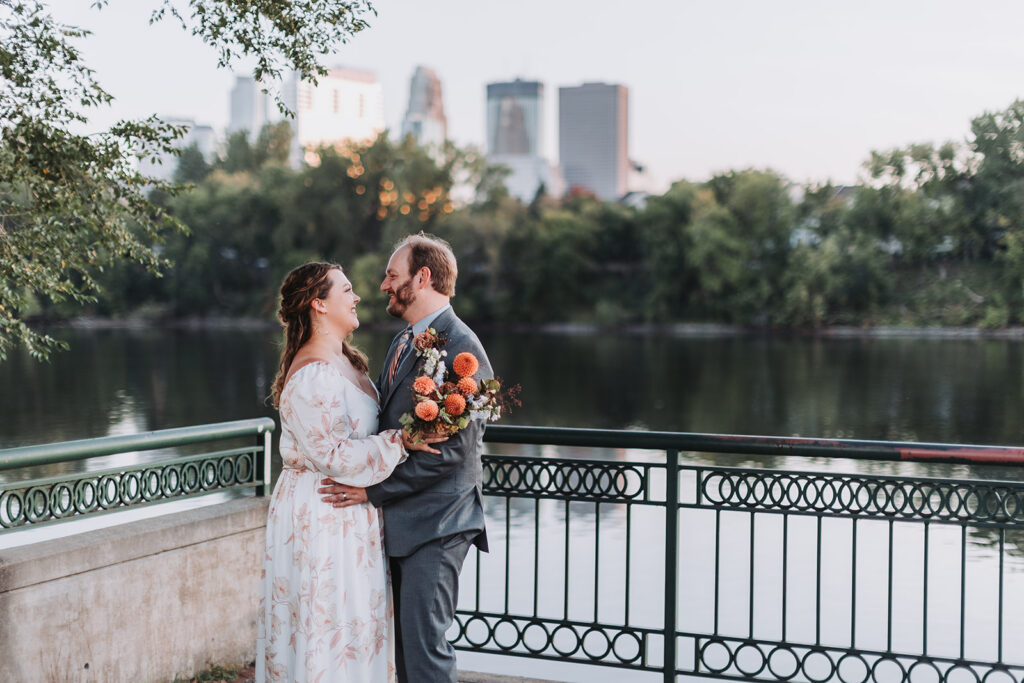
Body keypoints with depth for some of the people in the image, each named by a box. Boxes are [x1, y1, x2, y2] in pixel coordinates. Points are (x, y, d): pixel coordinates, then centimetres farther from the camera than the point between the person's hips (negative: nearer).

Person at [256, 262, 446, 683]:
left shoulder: (343, 361, 10)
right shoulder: (312, 375, -21)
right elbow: (332, 455, -23)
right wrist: (400, 441, -20)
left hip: (347, 516, 10)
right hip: (321, 518, -10)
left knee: (356, 622, 15)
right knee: (327, 623, -1)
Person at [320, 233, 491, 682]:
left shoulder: (461, 348, -15)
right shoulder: (404, 341, 16)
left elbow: (453, 449, -20)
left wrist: (374, 490, -16)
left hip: (435, 523, -9)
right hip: (400, 519, 9)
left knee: (425, 644, -7)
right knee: (404, 642, 13)